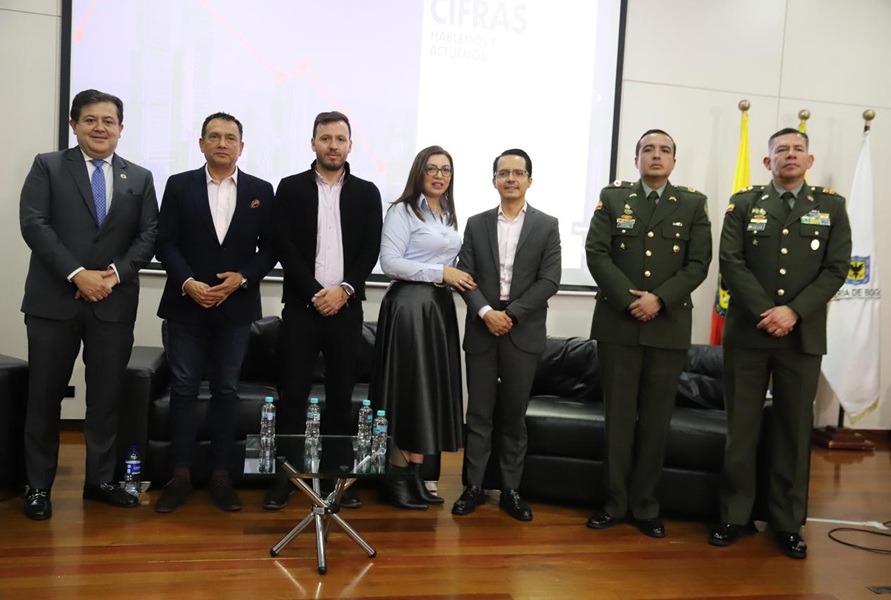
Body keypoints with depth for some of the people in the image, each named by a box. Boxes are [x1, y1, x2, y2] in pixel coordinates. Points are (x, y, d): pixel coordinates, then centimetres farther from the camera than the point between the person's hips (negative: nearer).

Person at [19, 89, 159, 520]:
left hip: (115, 303, 2)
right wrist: (77, 274, -16)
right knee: (45, 396, 6)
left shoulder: (140, 178, 11)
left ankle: (100, 480, 19)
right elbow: (33, 224, -6)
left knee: (107, 396, 7)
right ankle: (38, 485, 18)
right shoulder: (48, 166, 5)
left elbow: (149, 235, 5)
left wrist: (115, 272, -11)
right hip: (54, 299, -1)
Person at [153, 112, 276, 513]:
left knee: (226, 390, 5)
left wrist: (242, 277, -11)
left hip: (236, 305, 0)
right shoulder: (179, 185, 6)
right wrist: (187, 283, -14)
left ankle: (221, 475, 13)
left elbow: (270, 247, 5)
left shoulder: (261, 191, 7)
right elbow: (165, 242, 0)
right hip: (186, 303, 0)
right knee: (183, 388, 3)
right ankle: (180, 476, 10)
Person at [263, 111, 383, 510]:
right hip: (301, 305, -1)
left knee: (341, 396, 6)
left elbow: (371, 250, 3)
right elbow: (285, 248, -2)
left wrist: (344, 289, -10)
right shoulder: (290, 188, 5)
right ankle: (284, 476, 10)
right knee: (293, 394, 1)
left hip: (346, 307, 1)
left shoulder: (367, 192, 9)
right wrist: (315, 293, -10)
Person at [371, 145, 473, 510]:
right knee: (407, 389, -5)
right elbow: (389, 262, -15)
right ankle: (397, 477, 5)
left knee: (433, 388, 7)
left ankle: (415, 476, 14)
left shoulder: (449, 216, 18)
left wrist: (457, 279, 7)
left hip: (440, 305, 8)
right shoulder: (403, 211, -5)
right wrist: (440, 273, -15)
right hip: (409, 304, -8)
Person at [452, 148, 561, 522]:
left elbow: (549, 280, -5)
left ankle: (511, 490, 17)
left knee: (514, 415, 6)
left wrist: (510, 314, -12)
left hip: (523, 333, -1)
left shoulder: (546, 226, 4)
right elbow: (466, 276, 2)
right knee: (479, 413, 5)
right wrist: (486, 312, -13)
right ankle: (474, 487, 16)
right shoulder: (476, 224, 9)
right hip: (481, 330, 1)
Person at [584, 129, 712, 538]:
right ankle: (615, 502, 15)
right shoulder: (612, 198, 7)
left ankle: (645, 506, 16)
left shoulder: (693, 204, 8)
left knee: (656, 419, 6)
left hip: (669, 326, 1)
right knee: (618, 415, 5)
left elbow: (698, 263, 0)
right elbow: (596, 254, -3)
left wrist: (659, 299, -13)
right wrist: (629, 299, -12)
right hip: (618, 323, 0)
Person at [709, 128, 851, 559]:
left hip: (803, 335, 1)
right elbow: (731, 263, -4)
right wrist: (765, 312, -14)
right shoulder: (743, 204, 6)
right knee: (741, 427, 5)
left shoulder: (831, 207, 8)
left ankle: (788, 523, 18)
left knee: (794, 430, 7)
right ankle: (734, 515, 16)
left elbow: (836, 269, 0)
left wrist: (793, 311, -13)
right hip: (747, 332, 0)